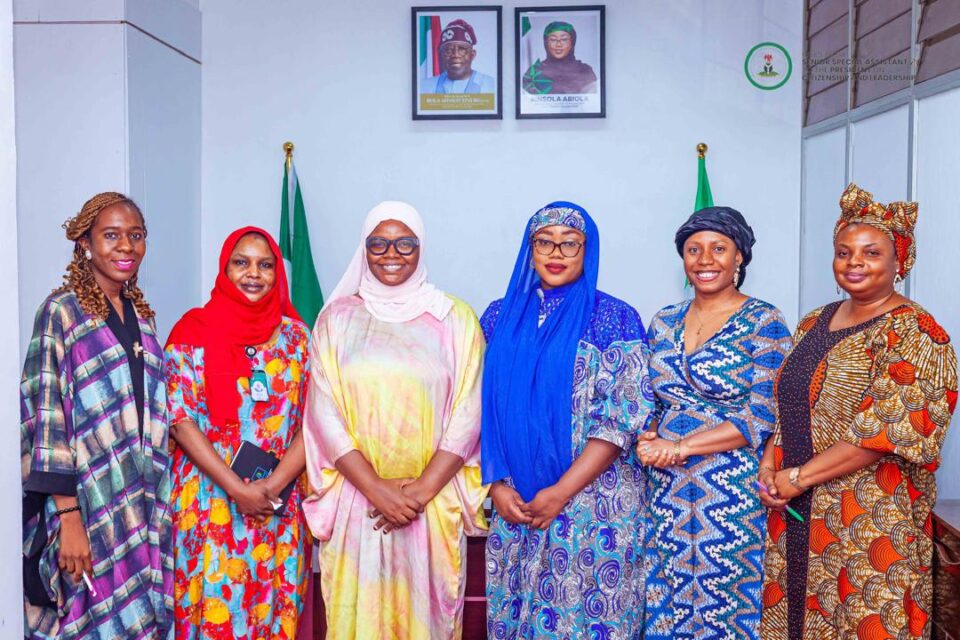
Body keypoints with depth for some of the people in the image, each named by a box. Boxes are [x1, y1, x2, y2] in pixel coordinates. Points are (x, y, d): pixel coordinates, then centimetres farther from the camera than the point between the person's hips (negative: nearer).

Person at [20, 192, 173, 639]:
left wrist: (158, 507, 12)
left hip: (144, 510, 6)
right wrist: (68, 518, -15)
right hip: (88, 507, -5)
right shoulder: (61, 313, -6)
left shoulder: (141, 315, 11)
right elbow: (48, 420, -11)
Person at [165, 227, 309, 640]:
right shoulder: (193, 331, -1)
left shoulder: (295, 335, 5)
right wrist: (236, 488, -14)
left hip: (279, 502, 2)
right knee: (215, 601, 4)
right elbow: (180, 418, -7)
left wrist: (273, 485, -12)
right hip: (210, 498, -2)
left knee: (274, 604, 9)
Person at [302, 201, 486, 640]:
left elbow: (467, 415, -2)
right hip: (355, 501, 1)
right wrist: (377, 489, -10)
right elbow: (325, 415, -1)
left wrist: (422, 491, -10)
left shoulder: (455, 319, 3)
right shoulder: (338, 318, 4)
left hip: (435, 502, 0)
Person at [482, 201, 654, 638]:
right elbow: (481, 408, 6)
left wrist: (560, 493, -14)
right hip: (513, 503, 3)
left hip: (595, 500, -3)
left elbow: (623, 417, -11)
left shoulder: (615, 319, -5)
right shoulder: (501, 316, 6)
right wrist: (496, 485, -6)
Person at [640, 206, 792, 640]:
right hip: (665, 490, 5)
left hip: (733, 491, -4)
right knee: (664, 605, 12)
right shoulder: (665, 322, 9)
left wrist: (681, 446, -17)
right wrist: (648, 442, -7)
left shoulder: (763, 323, -6)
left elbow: (764, 414, -13)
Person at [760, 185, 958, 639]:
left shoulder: (914, 333, -12)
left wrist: (799, 477, -17)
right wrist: (769, 464, -3)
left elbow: (884, 432, -20)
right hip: (796, 516, 6)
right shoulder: (814, 323, 10)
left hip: (871, 522, -6)